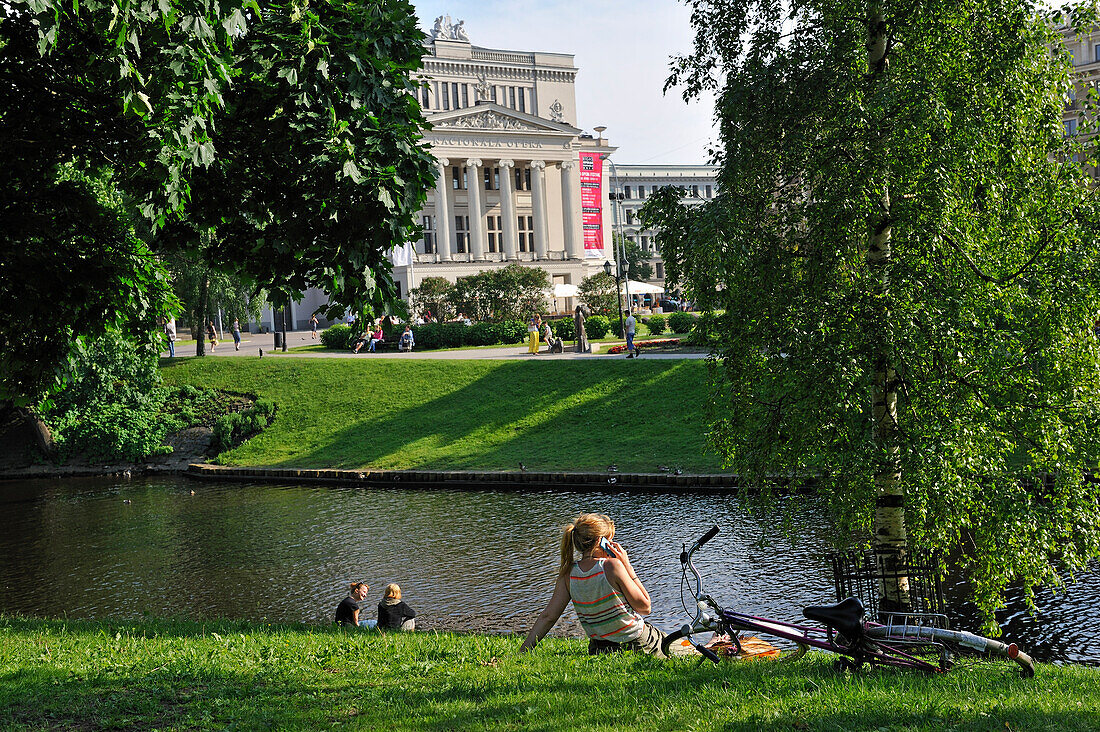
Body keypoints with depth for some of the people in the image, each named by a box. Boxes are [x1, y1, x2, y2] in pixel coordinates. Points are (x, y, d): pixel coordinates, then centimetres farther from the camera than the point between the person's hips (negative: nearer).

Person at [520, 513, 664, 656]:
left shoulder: (569, 573, -6)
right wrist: (627, 566, -9)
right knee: (664, 638, 31)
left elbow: (548, 617, -8)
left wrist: (523, 651, -3)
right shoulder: (612, 565, -22)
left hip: (598, 649, 5)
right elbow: (645, 607, -12)